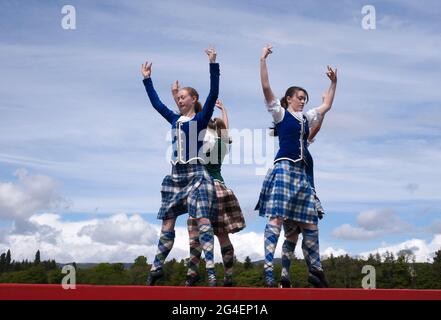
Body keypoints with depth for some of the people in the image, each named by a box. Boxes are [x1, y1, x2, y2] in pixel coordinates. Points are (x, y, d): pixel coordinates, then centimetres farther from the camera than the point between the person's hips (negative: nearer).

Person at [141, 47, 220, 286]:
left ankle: (211, 270, -19)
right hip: (176, 175, 6)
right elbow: (156, 103, 26)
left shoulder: (201, 118, 0)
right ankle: (157, 267, 17)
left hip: (196, 174, -6)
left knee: (203, 220, -14)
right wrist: (147, 79, 29)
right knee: (167, 224, 9)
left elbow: (213, 94, -12)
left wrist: (213, 65, -19)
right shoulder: (175, 119, 16)